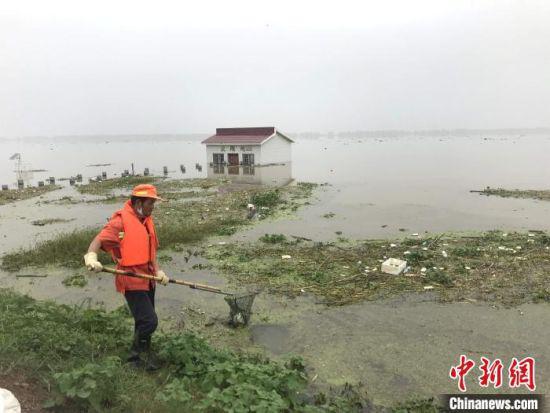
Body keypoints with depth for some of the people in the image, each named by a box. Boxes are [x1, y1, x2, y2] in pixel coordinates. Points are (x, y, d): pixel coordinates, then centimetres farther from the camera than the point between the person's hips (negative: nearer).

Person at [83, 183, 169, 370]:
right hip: (131, 280, -8)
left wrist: (158, 271, 3)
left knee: (144, 321, 19)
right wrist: (91, 256, -43)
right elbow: (100, 238, -24)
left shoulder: (147, 220, 11)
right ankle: (139, 352, 16)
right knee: (149, 321, -10)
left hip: (147, 278, 8)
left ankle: (140, 355, 38)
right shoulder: (121, 220, -14)